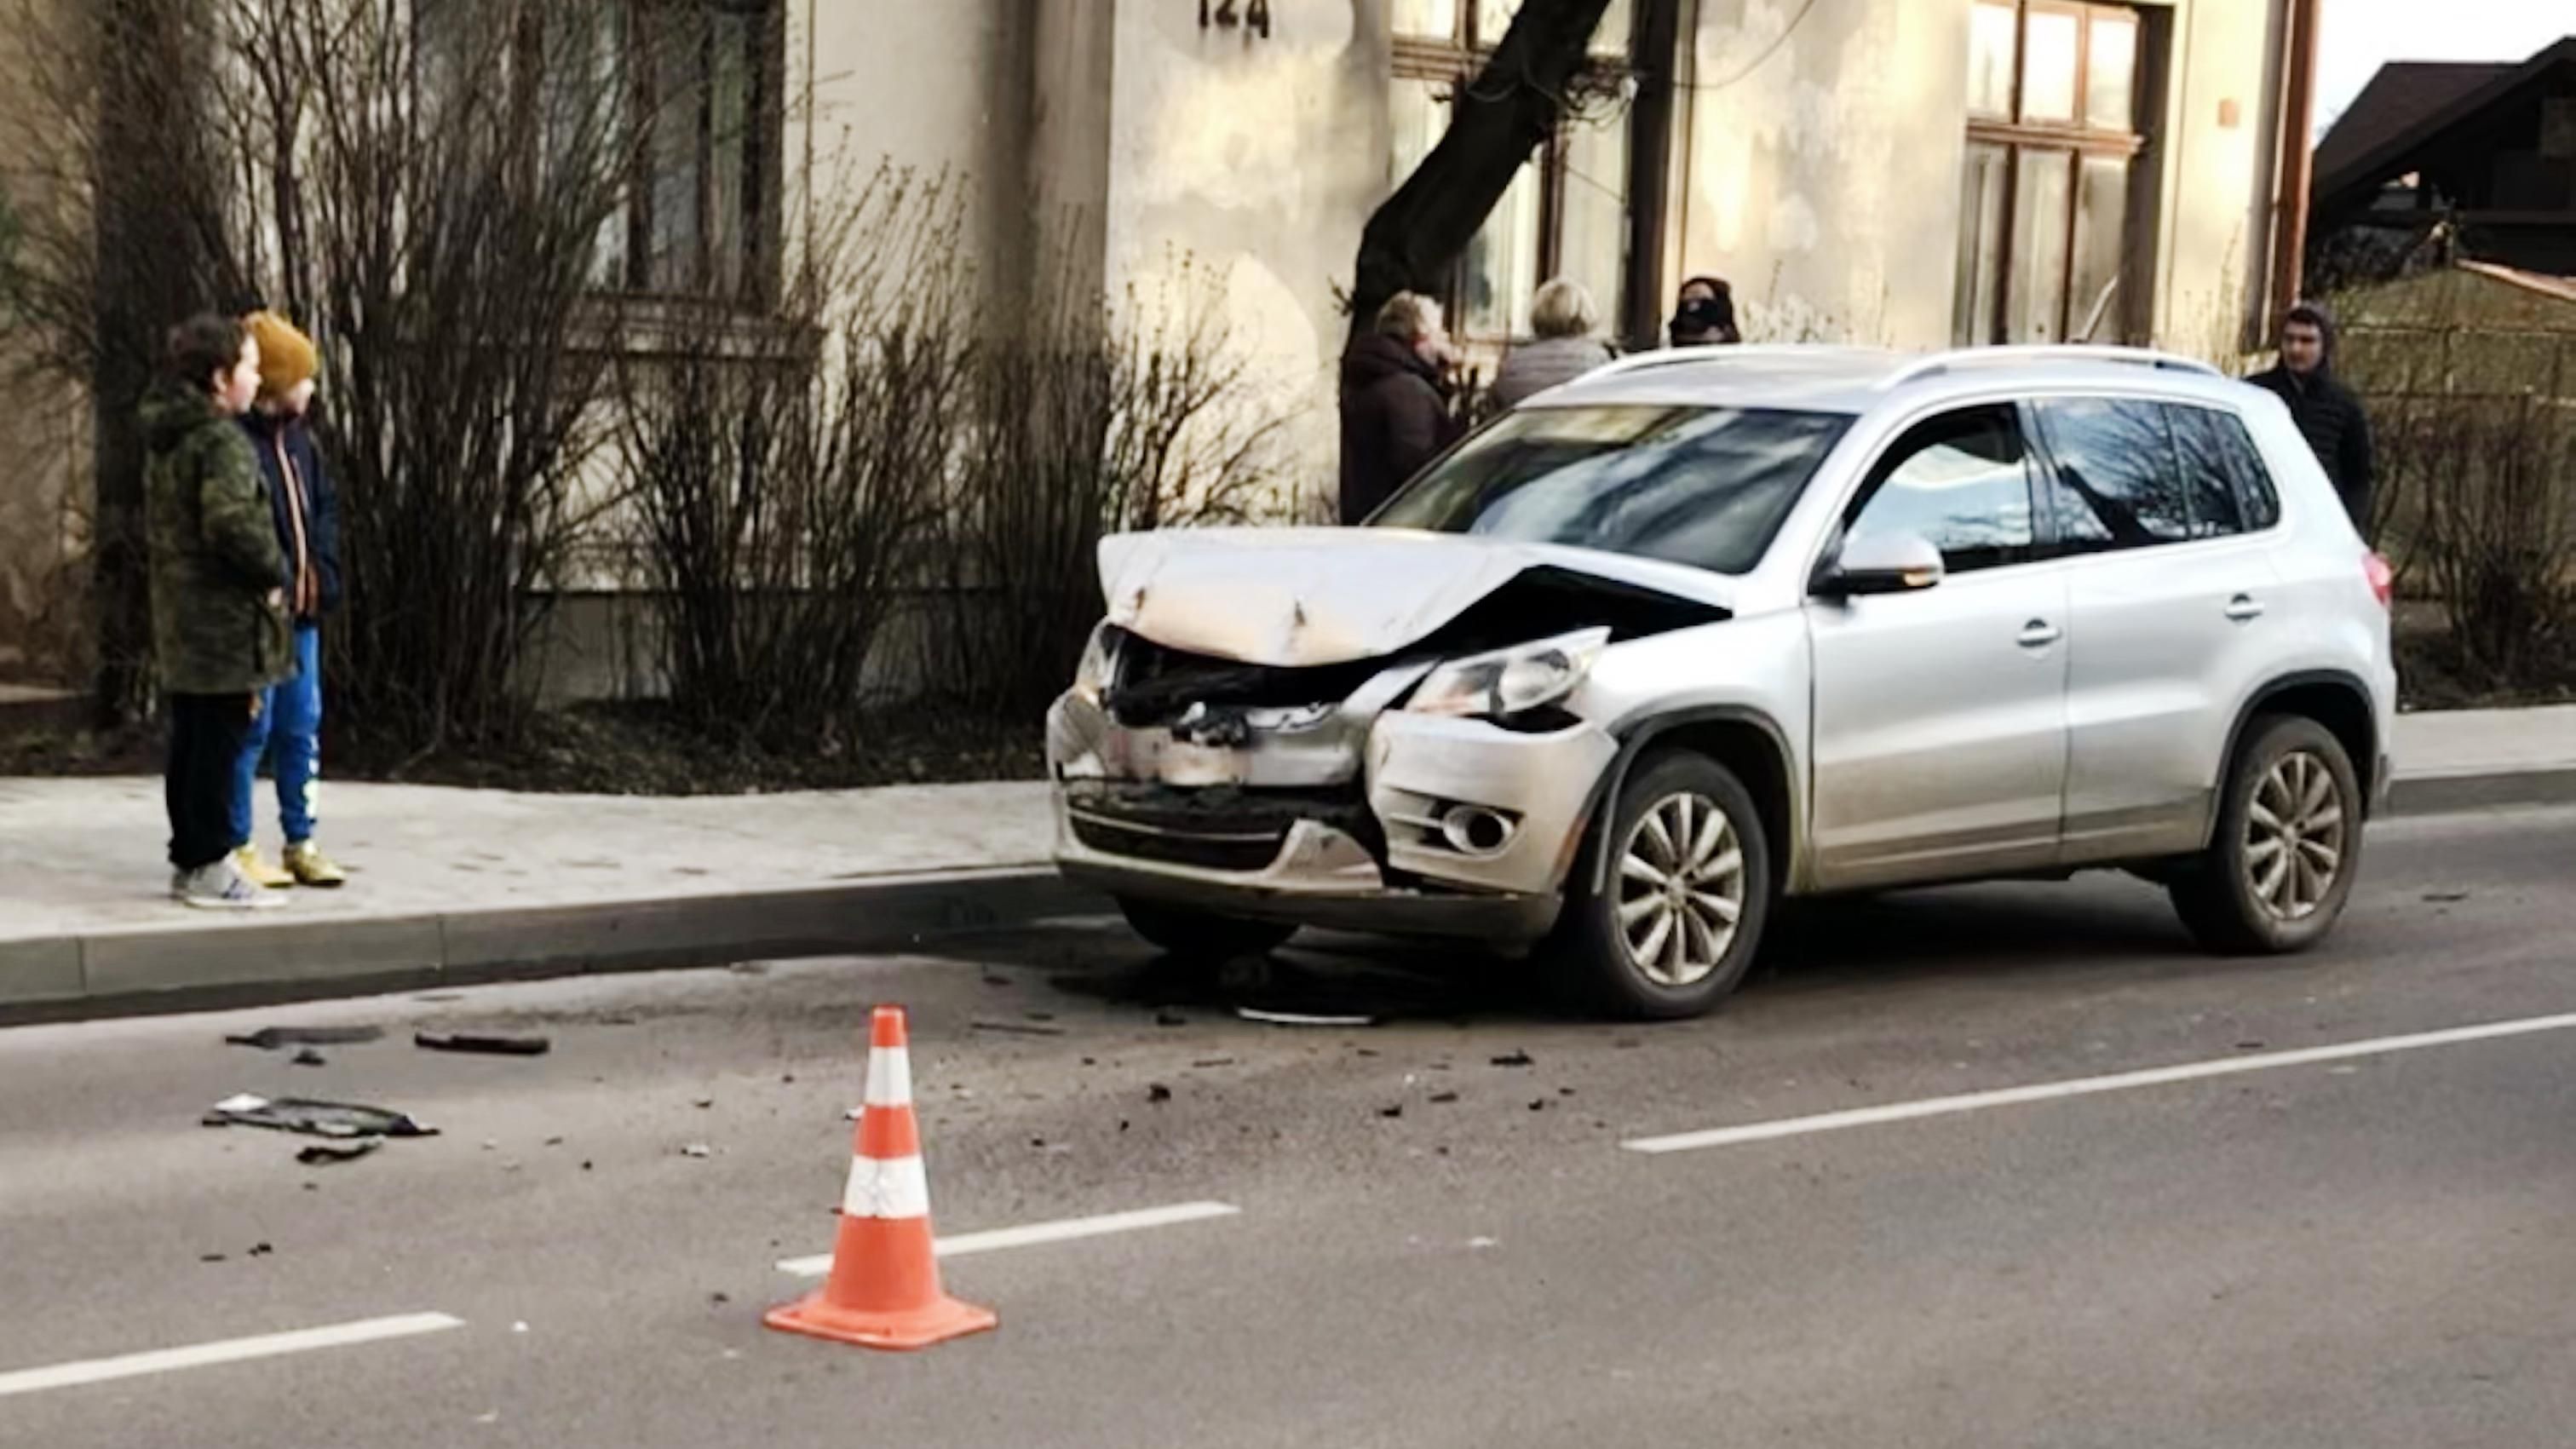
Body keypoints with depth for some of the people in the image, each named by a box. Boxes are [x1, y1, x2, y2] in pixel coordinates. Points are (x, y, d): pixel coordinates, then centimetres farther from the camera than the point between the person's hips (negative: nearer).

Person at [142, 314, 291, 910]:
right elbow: (231, 523, -28)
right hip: (224, 618, -10)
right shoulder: (221, 441, -17)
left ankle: (188, 857, 21)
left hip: (180, 615, 10)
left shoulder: (164, 439, 14)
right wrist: (272, 573, -14)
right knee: (219, 743, -4)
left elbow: (154, 524, 21)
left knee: (191, 742, 15)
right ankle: (209, 867, -1)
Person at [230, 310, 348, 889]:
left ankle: (301, 842, 19)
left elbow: (325, 506, 19)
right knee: (250, 729, -1)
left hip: (301, 610, 8)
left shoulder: (297, 436, 13)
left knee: (302, 728, 11)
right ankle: (238, 847, 9)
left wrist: (324, 571, 7)